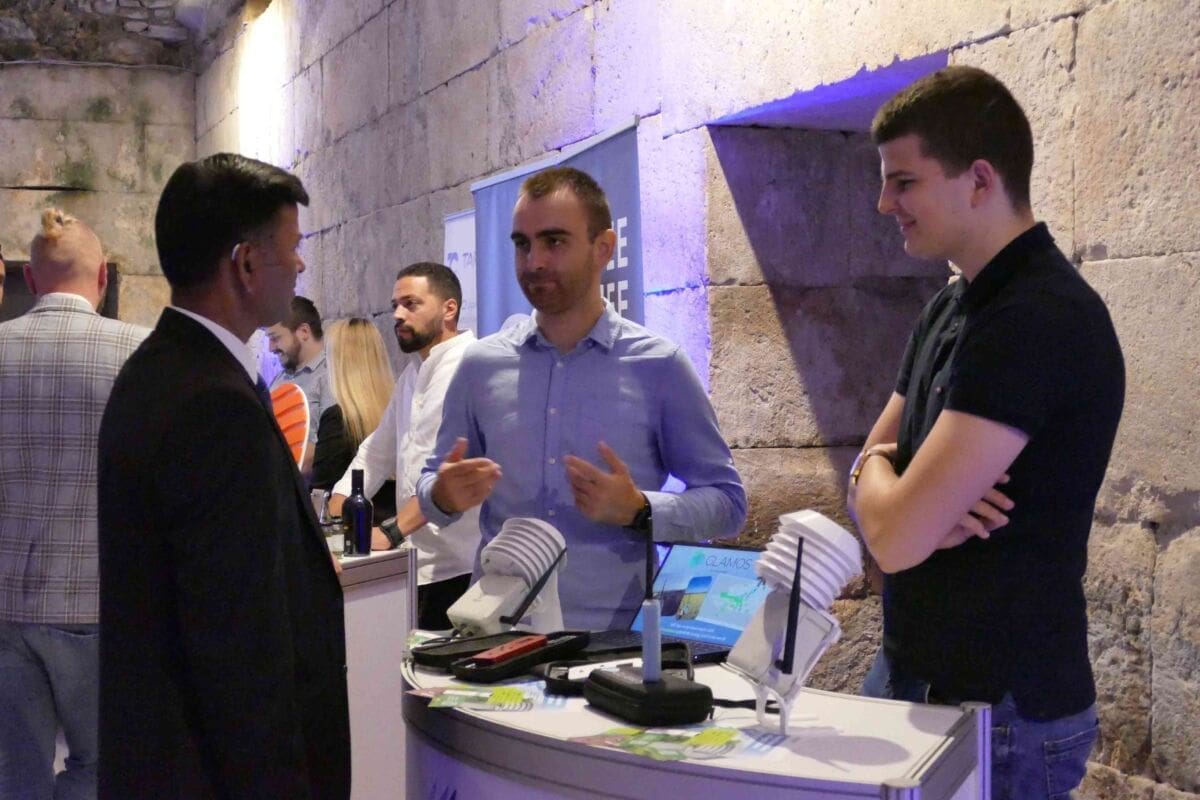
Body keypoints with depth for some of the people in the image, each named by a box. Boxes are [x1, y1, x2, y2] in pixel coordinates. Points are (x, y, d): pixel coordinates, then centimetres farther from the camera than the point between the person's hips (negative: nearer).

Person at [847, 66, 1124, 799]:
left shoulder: (1040, 320, -23)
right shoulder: (952, 309, 8)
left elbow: (896, 537, -27)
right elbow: (870, 490, 8)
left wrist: (877, 466, -5)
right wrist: (925, 506, -14)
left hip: (1004, 709, -8)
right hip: (915, 678, 8)